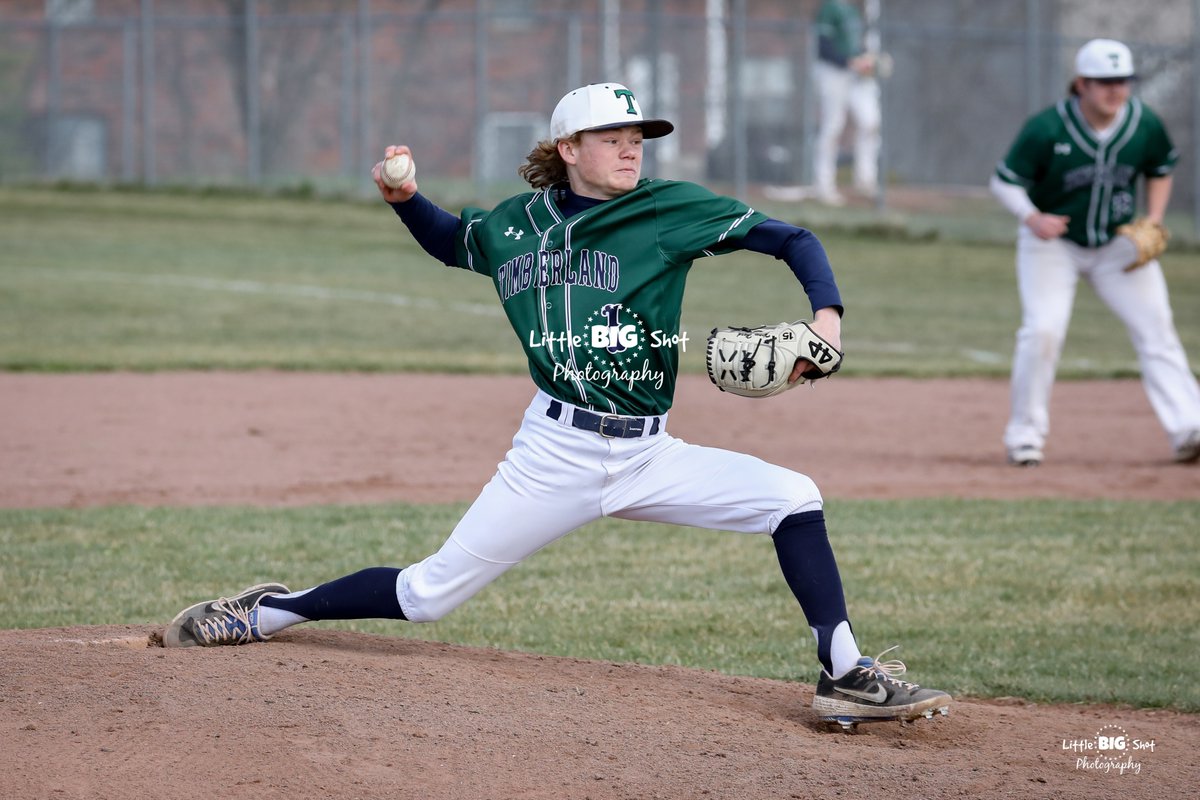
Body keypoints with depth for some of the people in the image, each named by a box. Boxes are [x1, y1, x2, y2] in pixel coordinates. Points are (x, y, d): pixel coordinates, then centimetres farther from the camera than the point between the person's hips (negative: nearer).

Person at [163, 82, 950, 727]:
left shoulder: (673, 209, -3)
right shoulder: (517, 223, 5)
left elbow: (791, 239, -4)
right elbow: (449, 239, 27)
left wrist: (827, 314, -21)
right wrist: (405, 198, 7)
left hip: (649, 455, 1)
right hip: (555, 455, 0)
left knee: (792, 496, -17)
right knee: (428, 595, -1)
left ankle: (846, 675, -11)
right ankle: (267, 613, 18)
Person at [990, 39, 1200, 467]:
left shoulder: (1145, 125, -12)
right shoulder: (1046, 129, -22)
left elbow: (1160, 170, 9)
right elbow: (1004, 181, -15)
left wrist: (1152, 221, -3)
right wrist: (1032, 217, -33)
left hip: (1118, 246, 3)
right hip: (1052, 243, -3)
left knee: (1155, 327, -7)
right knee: (1043, 330, -17)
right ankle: (1024, 434, -1)